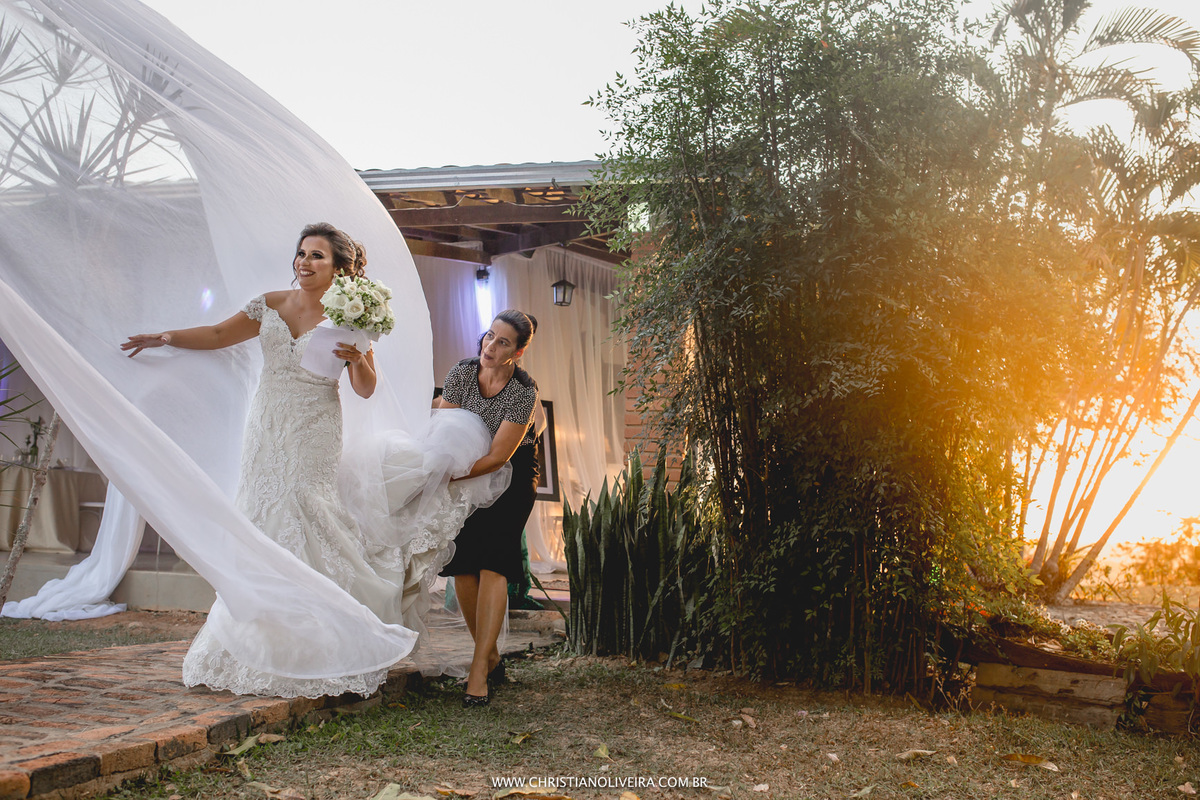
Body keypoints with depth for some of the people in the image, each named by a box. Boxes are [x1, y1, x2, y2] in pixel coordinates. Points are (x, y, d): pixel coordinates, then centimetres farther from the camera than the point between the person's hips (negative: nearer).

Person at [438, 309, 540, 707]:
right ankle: (489, 654, 15)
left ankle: (478, 673, -15)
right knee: (462, 564, -3)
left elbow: (498, 455, -23)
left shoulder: (524, 391, -22)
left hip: (511, 476, -4)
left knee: (492, 564, -15)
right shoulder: (462, 372, -12)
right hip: (465, 473, 4)